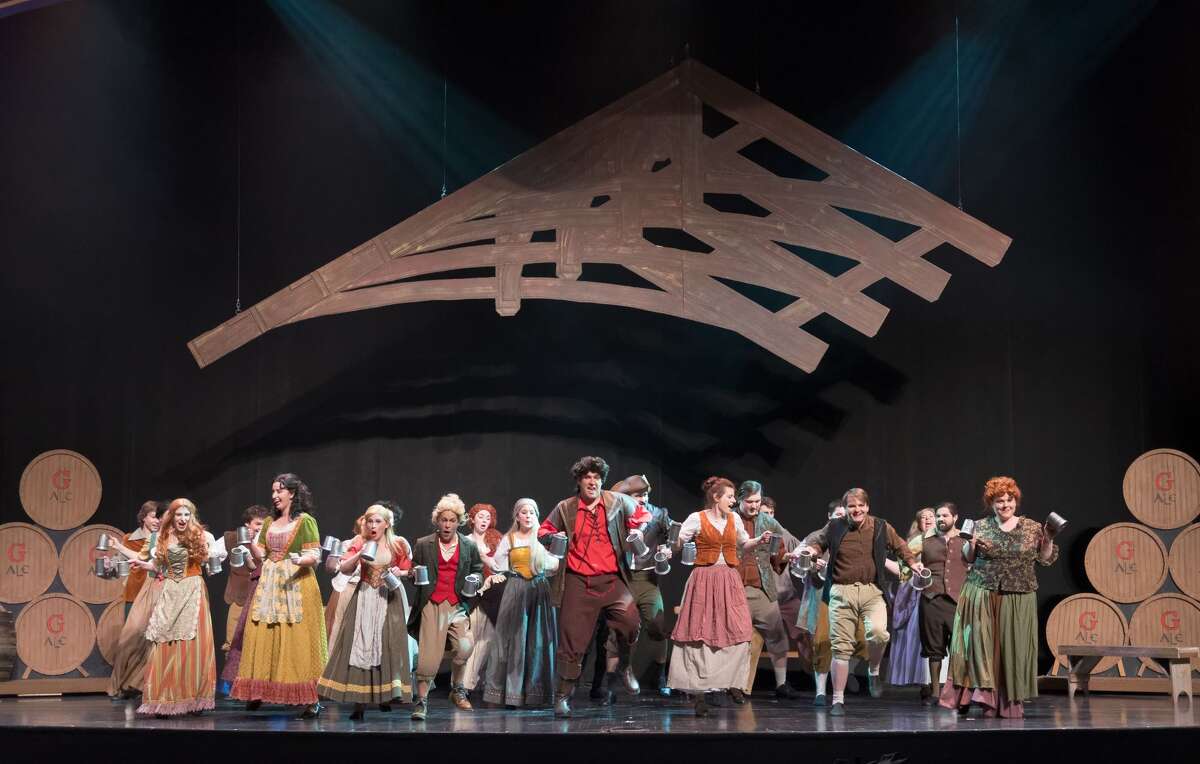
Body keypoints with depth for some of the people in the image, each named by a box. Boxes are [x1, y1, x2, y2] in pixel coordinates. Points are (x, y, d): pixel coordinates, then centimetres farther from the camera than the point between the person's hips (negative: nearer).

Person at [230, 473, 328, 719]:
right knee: (263, 638, 0)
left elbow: (315, 556, -6)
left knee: (297, 640, -7)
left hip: (296, 585, -6)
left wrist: (300, 560, -26)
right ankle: (259, 691, 8)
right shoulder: (269, 523, 16)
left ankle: (310, 701, -6)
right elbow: (260, 558, 15)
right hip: (269, 585, 6)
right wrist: (250, 543, -3)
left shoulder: (305, 521, -1)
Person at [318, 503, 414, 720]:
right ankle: (359, 701, -5)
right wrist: (359, 555, -16)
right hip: (364, 598, 1)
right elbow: (344, 569, -2)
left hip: (389, 598, -1)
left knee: (388, 643, -9)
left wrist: (399, 573, -12)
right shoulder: (359, 543, 3)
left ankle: (387, 693, 0)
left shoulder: (398, 544, 1)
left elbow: (408, 571, 9)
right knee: (360, 644, -5)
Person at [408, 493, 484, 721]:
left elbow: (478, 572, 19)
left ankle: (457, 689, 11)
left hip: (458, 606, 1)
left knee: (464, 647, -14)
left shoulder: (469, 546, 10)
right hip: (432, 605, -1)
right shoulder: (423, 545, 8)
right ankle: (422, 700, 4)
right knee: (429, 653, -7)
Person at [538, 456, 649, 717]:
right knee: (573, 639, -1)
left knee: (630, 620, -21)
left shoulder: (618, 502, 6)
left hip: (612, 580, 0)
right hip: (578, 582, 0)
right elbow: (543, 531, 17)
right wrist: (553, 538, -6)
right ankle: (563, 695, 11)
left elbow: (643, 517, 21)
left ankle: (622, 669, 7)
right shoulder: (565, 509, 6)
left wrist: (637, 531, 0)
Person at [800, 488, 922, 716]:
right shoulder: (834, 528, 5)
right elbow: (816, 542, 20)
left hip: (871, 591, 0)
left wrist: (912, 563, 13)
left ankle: (873, 672, 6)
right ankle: (838, 700, 9)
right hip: (841, 592, 0)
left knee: (878, 632, -25)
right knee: (841, 646, -1)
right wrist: (808, 550, -1)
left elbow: (899, 546, 24)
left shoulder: (881, 527, 7)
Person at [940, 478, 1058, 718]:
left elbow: (1045, 559, 7)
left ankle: (1010, 702, 9)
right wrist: (971, 544, -9)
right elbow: (967, 558, 10)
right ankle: (976, 691, -6)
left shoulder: (1032, 527, 5)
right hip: (982, 596, 0)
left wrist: (1048, 540, -9)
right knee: (980, 642, -8)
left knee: (1013, 648, 1)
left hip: (1018, 599, 0)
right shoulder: (981, 526, 5)